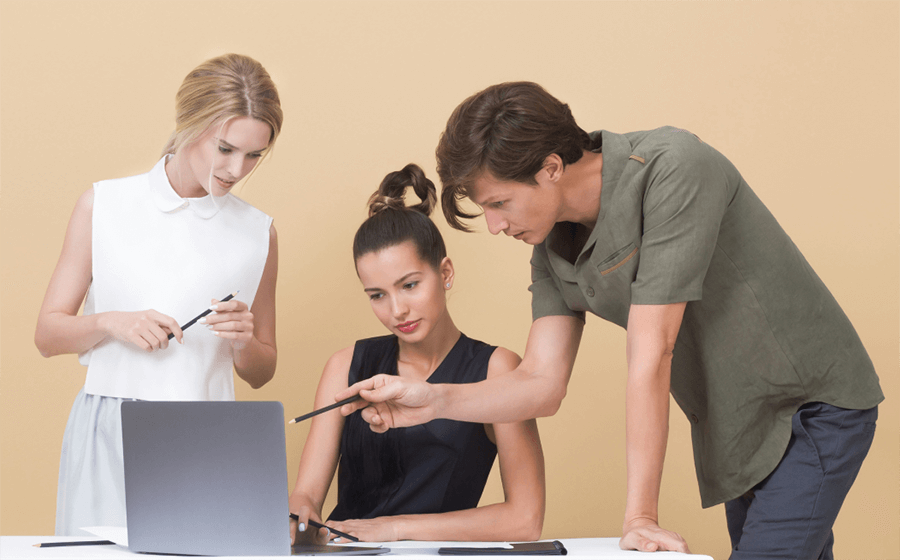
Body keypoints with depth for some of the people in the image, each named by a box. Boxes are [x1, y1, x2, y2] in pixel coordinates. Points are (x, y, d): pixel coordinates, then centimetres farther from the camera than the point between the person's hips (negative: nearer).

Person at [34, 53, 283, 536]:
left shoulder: (256, 233, 8)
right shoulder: (103, 206, 5)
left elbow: (260, 373, 15)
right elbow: (47, 333, 5)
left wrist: (244, 340, -6)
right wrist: (110, 323, -13)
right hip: (108, 438, -1)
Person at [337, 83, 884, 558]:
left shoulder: (673, 169, -26)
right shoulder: (553, 245, -2)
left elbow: (650, 356, -28)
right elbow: (543, 385, 1)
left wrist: (640, 516, -27)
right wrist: (433, 400, -16)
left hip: (813, 403, -7)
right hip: (738, 426, 7)